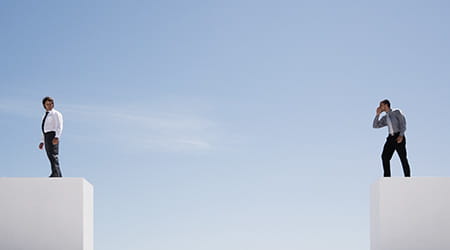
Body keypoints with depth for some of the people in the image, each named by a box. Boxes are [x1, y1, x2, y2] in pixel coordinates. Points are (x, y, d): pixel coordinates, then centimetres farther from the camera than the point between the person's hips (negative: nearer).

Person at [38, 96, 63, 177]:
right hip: (46, 137, 8)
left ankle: (55, 174, -27)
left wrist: (57, 137, -28)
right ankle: (59, 176, 2)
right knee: (50, 156, 3)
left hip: (53, 136, -8)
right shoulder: (45, 116, 25)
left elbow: (59, 127, -13)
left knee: (53, 155, -19)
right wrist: (42, 142, 18)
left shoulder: (56, 114, 0)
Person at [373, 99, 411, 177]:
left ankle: (407, 177, -10)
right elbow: (375, 126, 15)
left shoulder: (396, 112, 4)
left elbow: (403, 123, -6)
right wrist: (378, 114, 11)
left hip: (399, 137, -5)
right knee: (385, 156, -13)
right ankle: (387, 176, -14)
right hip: (391, 138, 5)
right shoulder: (384, 118, 21)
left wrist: (401, 135, -20)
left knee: (403, 157, -12)